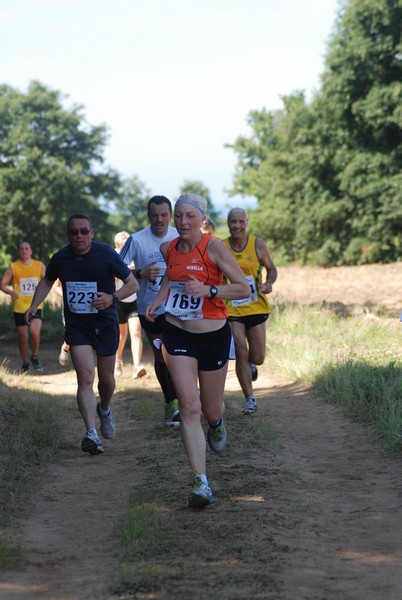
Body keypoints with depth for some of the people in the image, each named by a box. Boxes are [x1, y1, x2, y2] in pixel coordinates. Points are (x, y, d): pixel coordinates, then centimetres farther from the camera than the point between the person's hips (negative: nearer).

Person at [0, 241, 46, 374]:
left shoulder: (39, 266, 4)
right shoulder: (13, 267, -1)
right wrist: (11, 292, -23)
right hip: (19, 307, 0)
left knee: (35, 332, -21)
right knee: (23, 337, 6)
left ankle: (34, 357, 5)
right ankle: (25, 364, 26)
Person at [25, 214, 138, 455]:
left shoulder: (106, 254, -11)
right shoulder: (61, 258, -3)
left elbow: (133, 284, -7)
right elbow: (47, 281, 19)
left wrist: (112, 297, -25)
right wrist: (34, 306, 6)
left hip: (105, 324, 0)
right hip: (76, 327, 1)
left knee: (106, 379, 12)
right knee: (85, 378, -16)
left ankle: (104, 410, 45)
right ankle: (92, 433, -21)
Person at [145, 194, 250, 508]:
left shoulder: (214, 247, -12)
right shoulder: (169, 248, 2)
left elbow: (244, 288, -11)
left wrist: (208, 290, -24)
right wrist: (158, 300, 8)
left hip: (213, 335, -2)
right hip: (177, 334, 2)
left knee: (210, 409, 11)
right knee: (189, 406, -13)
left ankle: (217, 422, 52)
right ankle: (201, 482, -13)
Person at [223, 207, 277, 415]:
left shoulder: (258, 245, -2)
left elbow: (271, 269, 8)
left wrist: (269, 283, -12)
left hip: (255, 307, 1)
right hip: (231, 310, -1)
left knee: (257, 358, 3)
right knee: (241, 354, -8)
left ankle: (250, 364, 41)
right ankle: (250, 399, 5)